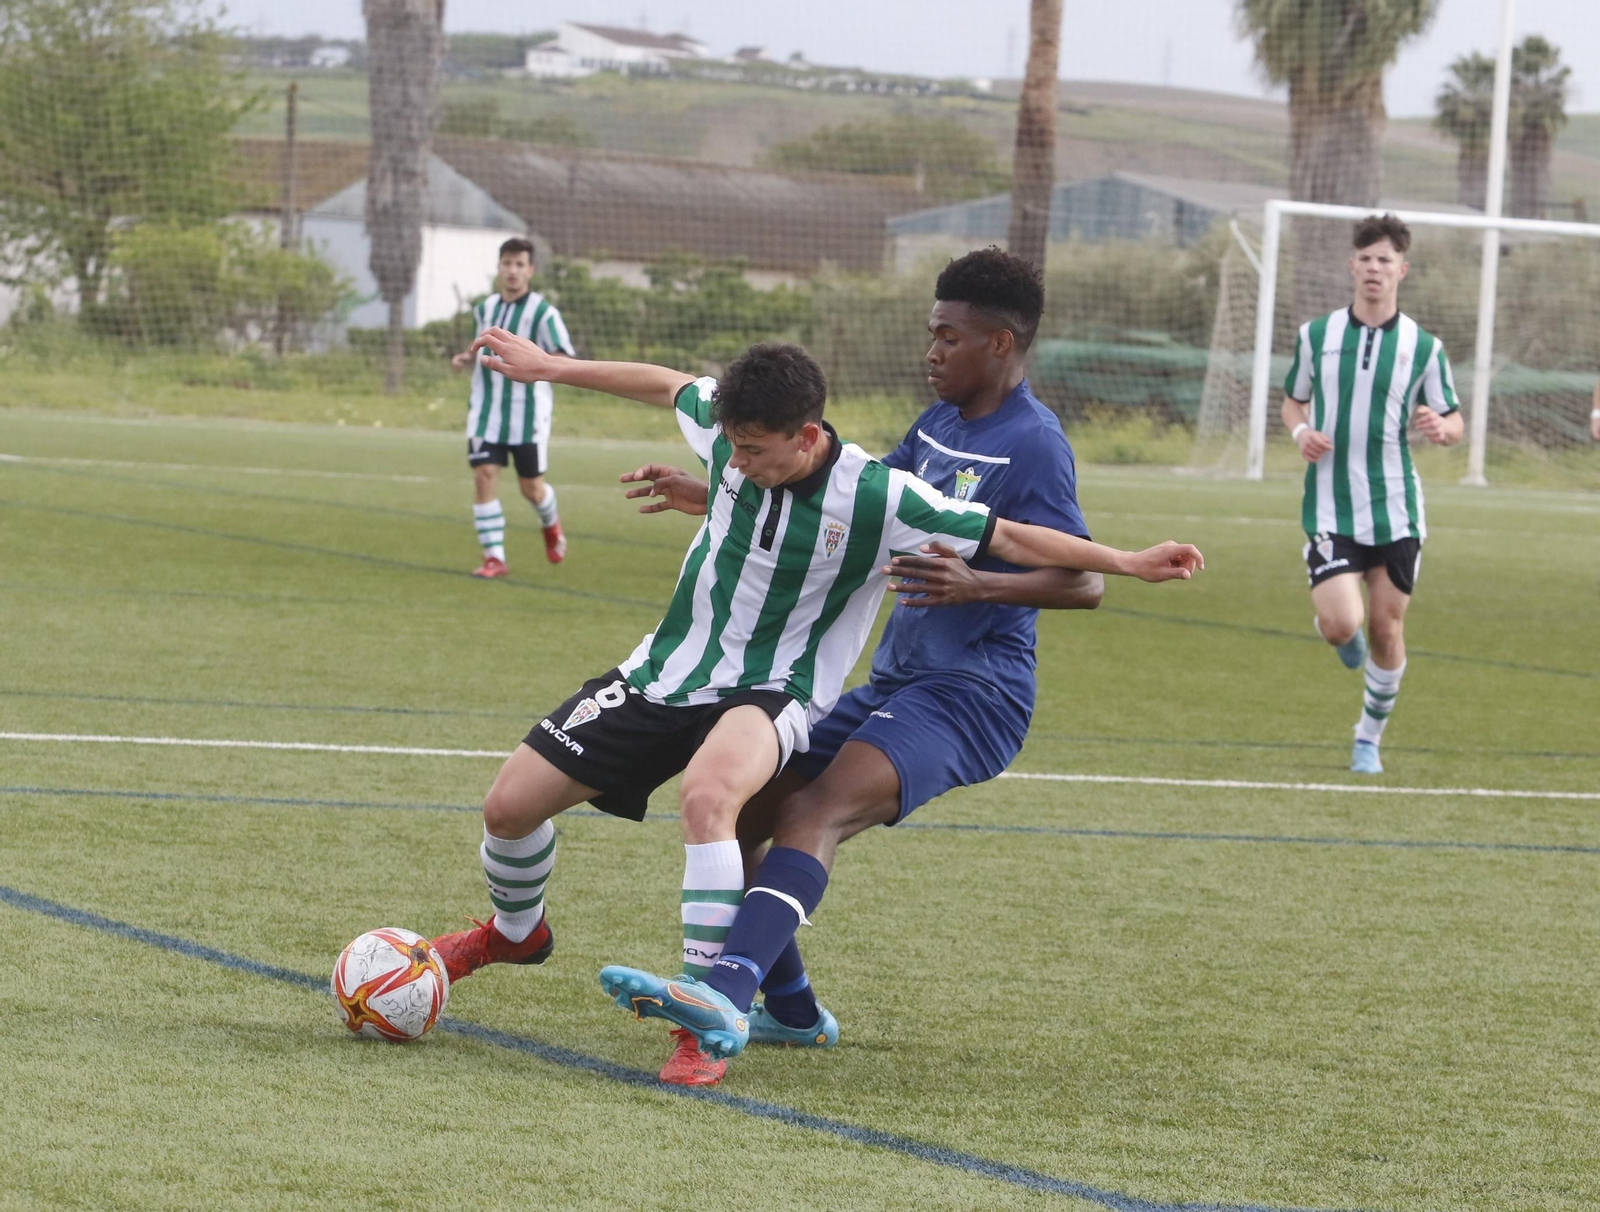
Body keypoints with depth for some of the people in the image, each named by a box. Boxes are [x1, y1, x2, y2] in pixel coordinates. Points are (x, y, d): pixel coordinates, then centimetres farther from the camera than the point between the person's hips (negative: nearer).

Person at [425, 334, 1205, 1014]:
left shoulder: (877, 499, -20)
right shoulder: (729, 429, -9)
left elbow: (1010, 538, -14)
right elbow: (665, 384, 13)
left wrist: (1128, 562, -20)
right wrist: (553, 368, 23)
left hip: (769, 693, -5)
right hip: (664, 672, 5)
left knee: (707, 795, -40)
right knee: (510, 804, 2)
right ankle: (516, 932, 37)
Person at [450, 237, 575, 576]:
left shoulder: (543, 313, -9)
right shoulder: (485, 309, 8)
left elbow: (569, 362, -11)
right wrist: (465, 358, 5)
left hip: (528, 414, -4)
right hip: (487, 409, 4)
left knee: (531, 486, 5)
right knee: (484, 475, -11)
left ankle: (551, 524, 40)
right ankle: (494, 558, -6)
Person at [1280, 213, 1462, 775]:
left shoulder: (1424, 347, 0)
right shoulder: (1316, 335, 2)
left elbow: (1454, 422, 7)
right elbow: (1293, 399, 16)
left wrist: (1441, 428, -17)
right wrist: (1301, 432, -6)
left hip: (1395, 507, 1)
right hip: (1330, 507, -1)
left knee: (1387, 632, 5)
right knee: (1340, 624, -16)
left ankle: (1369, 738, 25)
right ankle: (1345, 636, 23)